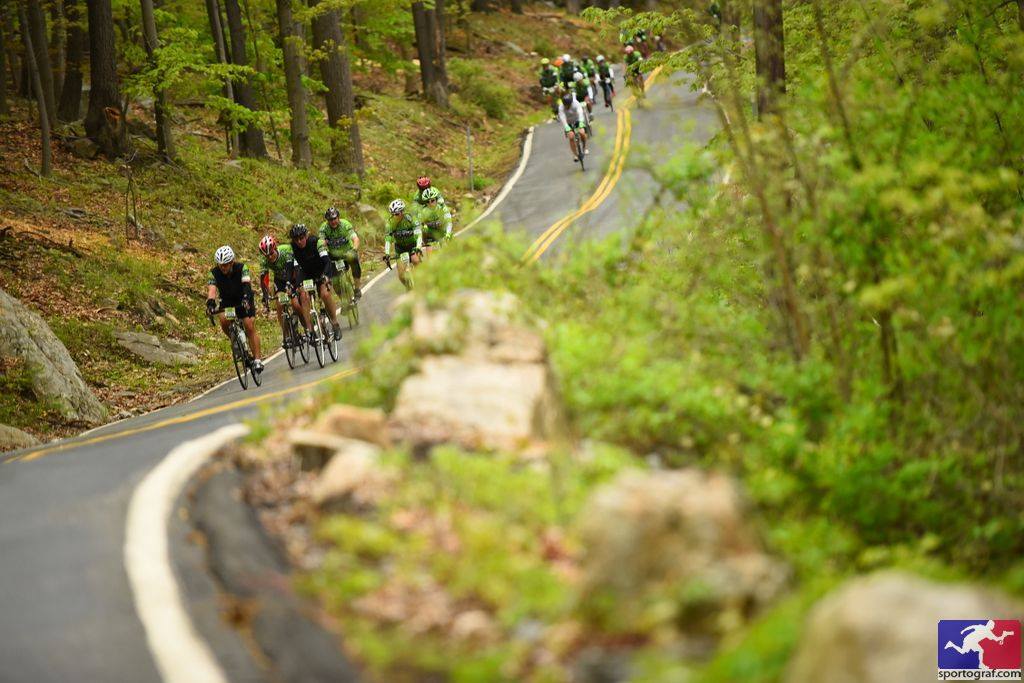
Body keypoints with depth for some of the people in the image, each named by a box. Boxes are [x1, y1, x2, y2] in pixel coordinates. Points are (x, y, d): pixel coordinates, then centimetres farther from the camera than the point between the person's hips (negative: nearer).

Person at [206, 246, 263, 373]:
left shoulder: (242, 268, -26)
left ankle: (257, 359, -12)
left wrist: (246, 299, -58)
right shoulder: (214, 273, -21)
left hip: (243, 300, -2)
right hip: (227, 301, 2)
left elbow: (247, 285, -39)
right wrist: (210, 304, -54)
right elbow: (211, 289, -34)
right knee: (224, 321, -26)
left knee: (250, 327, -15)